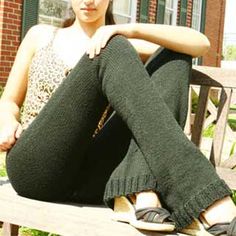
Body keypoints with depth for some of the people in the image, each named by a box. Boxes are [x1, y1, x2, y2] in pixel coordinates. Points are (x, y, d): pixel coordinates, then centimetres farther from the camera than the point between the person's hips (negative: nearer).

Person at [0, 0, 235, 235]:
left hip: (89, 176, 1)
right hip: (35, 167, -1)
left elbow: (201, 44, 1)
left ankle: (139, 193, -32)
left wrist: (132, 29, -14)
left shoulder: (126, 48, 15)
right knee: (113, 50, -21)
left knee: (174, 57, -9)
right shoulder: (41, 36, 19)